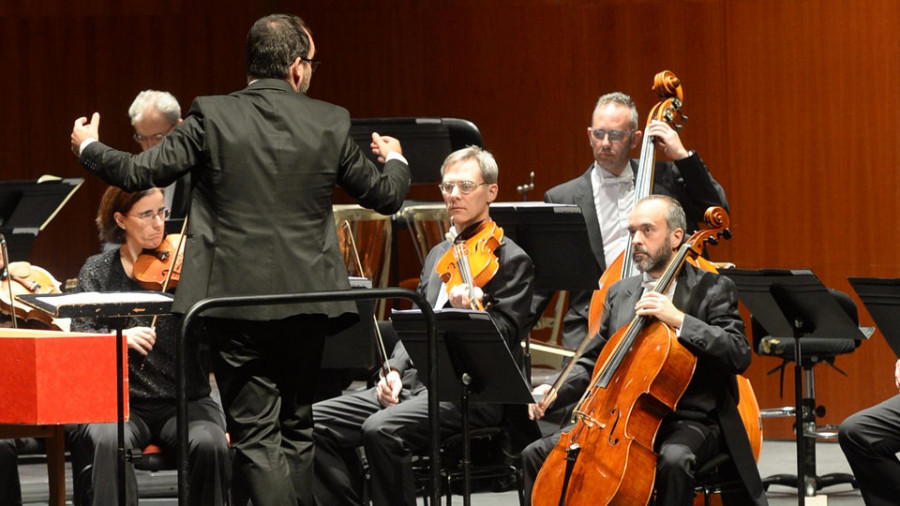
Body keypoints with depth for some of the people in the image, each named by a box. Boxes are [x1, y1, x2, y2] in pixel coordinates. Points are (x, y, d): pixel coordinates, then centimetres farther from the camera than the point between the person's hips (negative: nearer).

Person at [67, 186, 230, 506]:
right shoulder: (98, 271, 8)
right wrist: (119, 336, -24)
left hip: (184, 403, 0)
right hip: (117, 403, 0)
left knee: (210, 444, -31)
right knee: (110, 441, -34)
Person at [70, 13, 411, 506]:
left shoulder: (212, 117, -7)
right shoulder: (330, 123, 0)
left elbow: (139, 172, -8)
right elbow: (385, 195, 9)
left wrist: (88, 148, 13)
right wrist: (394, 159, 33)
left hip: (236, 299, -3)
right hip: (306, 299, 3)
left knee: (255, 435, -2)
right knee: (296, 427, 18)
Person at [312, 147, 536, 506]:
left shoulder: (511, 260, -3)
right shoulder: (439, 255, 22)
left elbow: (504, 337, -12)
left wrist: (471, 311, -32)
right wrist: (396, 369, 5)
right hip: (416, 382, 8)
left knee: (382, 429, -33)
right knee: (317, 420, -7)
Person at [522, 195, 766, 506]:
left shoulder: (712, 289, -1)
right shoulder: (619, 294, 15)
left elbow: (739, 355, -14)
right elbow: (592, 362, 20)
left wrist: (680, 320, -22)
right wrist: (555, 390, -1)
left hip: (691, 419, -5)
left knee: (674, 459, -39)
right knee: (536, 455, -9)